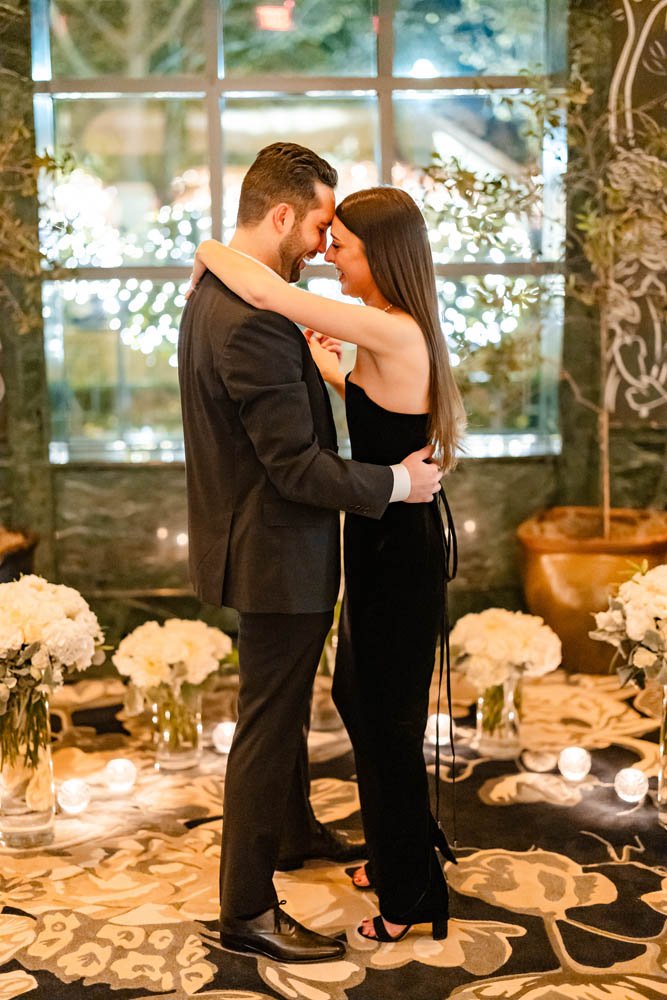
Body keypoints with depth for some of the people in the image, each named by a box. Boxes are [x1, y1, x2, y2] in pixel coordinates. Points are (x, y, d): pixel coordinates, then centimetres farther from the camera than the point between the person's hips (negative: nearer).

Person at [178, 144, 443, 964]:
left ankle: (293, 832, 47)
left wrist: (311, 365, 14)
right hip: (276, 553, -10)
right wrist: (397, 483, -17)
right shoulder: (253, 322, -28)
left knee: (284, 705, 26)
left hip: (264, 543, 11)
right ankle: (247, 911, 16)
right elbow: (298, 466, -27)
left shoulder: (215, 292, 6)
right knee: (268, 725, 2)